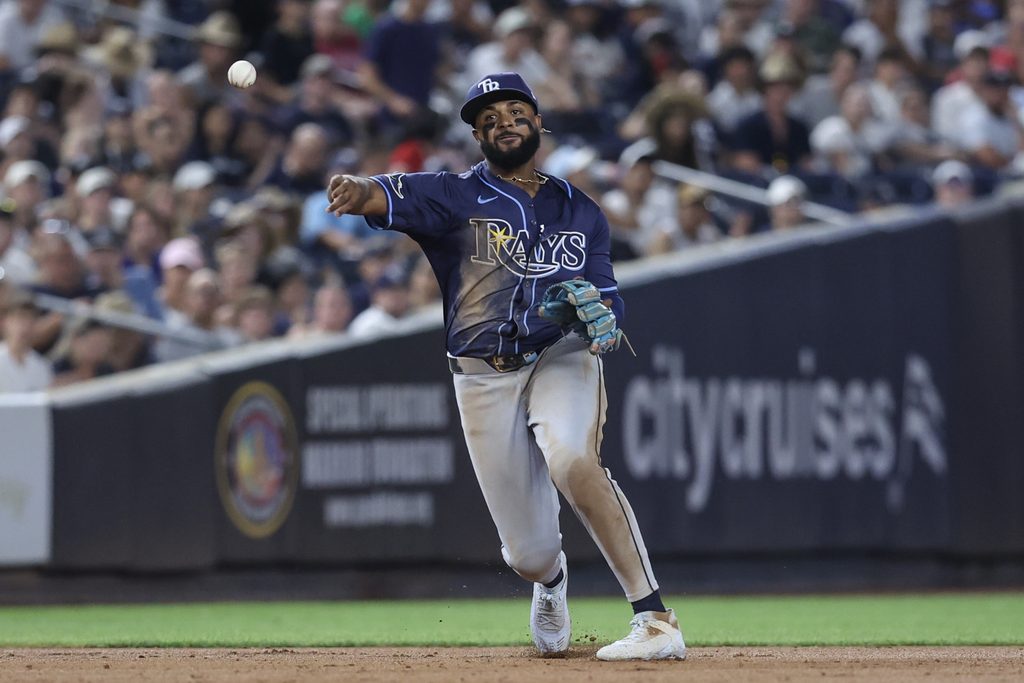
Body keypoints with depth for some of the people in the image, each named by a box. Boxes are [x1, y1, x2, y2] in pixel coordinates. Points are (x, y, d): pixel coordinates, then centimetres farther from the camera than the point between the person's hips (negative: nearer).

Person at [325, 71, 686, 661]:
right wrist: (360, 192, -41)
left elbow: (609, 301, 8)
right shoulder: (459, 197, 3)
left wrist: (596, 311, -18)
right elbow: (399, 196, -17)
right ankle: (552, 582, 42)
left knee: (571, 459, -35)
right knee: (529, 555, -1)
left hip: (563, 359, 0)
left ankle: (657, 620, -34)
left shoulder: (580, 212, 12)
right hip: (485, 378, 0)